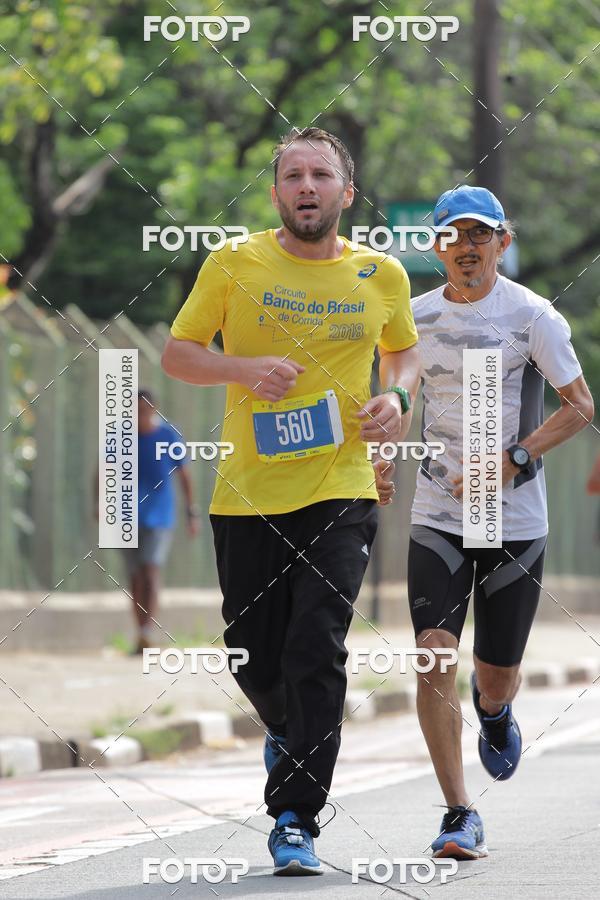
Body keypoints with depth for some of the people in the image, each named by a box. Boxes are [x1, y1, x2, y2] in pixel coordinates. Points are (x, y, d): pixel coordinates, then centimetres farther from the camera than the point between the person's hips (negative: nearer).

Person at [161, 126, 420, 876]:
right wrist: (246, 369, -15)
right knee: (253, 654, 8)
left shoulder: (381, 275, 5)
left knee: (317, 652, -13)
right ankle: (288, 732, 43)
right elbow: (177, 353, 3)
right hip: (247, 495, 1)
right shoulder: (233, 265, 0)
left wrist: (396, 397, 0)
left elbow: (404, 350, 22)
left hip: (342, 492, 0)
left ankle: (295, 820, -8)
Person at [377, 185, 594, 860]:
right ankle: (459, 815, -12)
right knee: (434, 652, -16)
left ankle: (494, 711, 45)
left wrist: (513, 461, -15)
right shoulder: (415, 316, 5)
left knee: (495, 677, 5)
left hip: (515, 520, -2)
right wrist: (380, 461, 7)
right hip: (437, 516, 2)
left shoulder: (531, 315, -5)